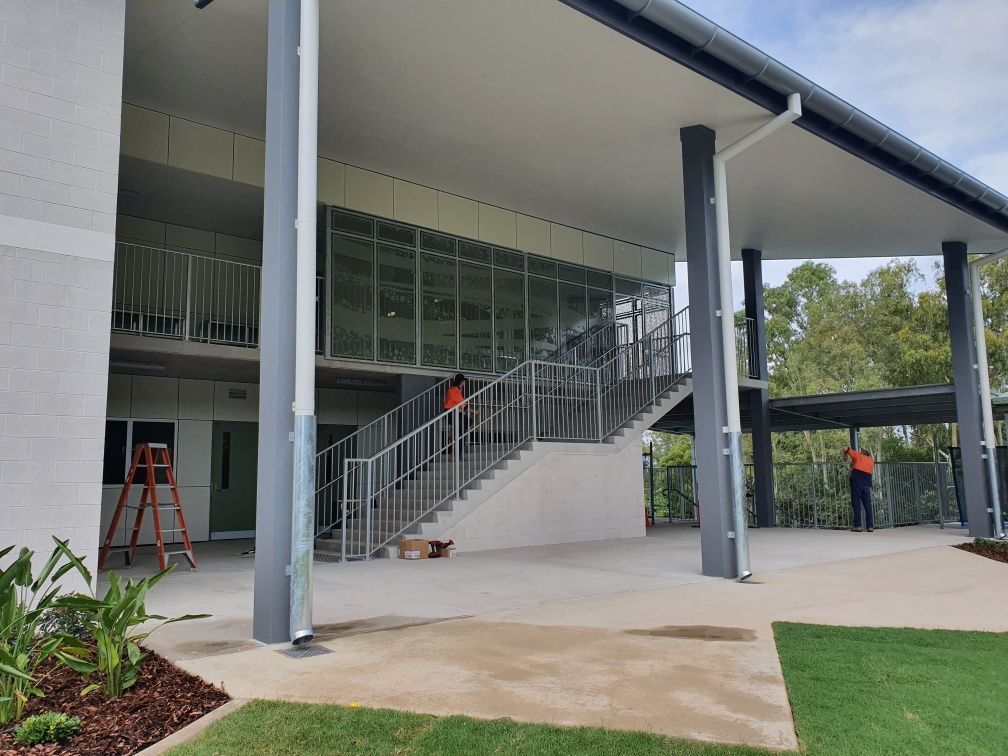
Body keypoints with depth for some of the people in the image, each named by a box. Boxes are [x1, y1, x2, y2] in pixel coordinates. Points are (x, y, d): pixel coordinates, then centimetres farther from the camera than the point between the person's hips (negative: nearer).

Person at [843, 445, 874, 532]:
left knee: (856, 504, -3)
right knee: (868, 505, 6)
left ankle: (857, 525, -8)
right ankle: (870, 526, 1)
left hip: (856, 482, -3)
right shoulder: (871, 461, 22)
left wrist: (845, 455, 26)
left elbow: (845, 448, 8)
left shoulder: (858, 456, 12)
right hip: (867, 484, 3)